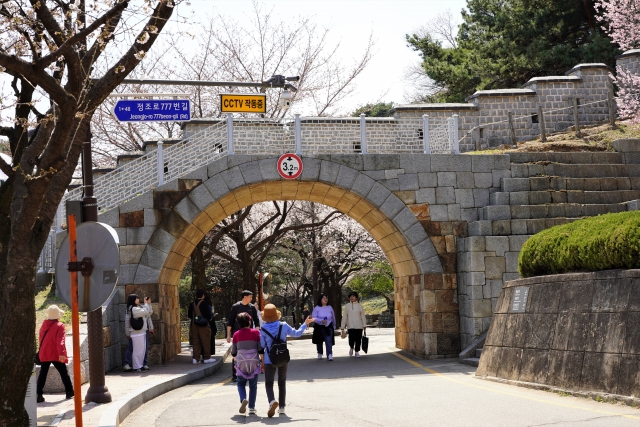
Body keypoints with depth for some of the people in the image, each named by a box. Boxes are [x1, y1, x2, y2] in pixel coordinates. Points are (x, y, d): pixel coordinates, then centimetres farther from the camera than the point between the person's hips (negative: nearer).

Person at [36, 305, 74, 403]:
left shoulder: (44, 325, 9)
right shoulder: (60, 326, -9)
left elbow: (40, 338, 16)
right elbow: (60, 340, -19)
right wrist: (61, 353, -25)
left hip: (44, 354, 5)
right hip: (55, 355, -5)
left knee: (42, 374, 4)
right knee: (64, 373, 8)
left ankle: (38, 394, -5)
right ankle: (69, 391, 14)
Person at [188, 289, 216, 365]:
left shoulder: (192, 304, 5)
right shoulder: (204, 303, -13)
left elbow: (189, 315, 8)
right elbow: (208, 314, -14)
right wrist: (209, 318, 6)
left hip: (194, 325, 5)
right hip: (203, 325, -5)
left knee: (196, 341, 9)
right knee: (205, 341, 4)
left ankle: (196, 358, 7)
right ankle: (206, 357, 8)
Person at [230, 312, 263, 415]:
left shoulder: (236, 334, 2)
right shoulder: (256, 332, -2)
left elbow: (233, 352, 8)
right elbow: (261, 350, -2)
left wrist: (235, 363, 22)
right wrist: (263, 362, 5)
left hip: (241, 362, 0)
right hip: (254, 362, 0)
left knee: (241, 384, 13)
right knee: (253, 385, 8)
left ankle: (243, 399, -15)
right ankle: (252, 408, 5)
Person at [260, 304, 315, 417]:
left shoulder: (264, 329, -12)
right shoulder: (283, 326, -9)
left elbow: (262, 346, -6)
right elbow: (297, 333, 3)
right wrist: (305, 324, 16)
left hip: (269, 360, -2)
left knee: (269, 383, 5)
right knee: (282, 382, 18)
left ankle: (272, 401, -23)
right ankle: (282, 407, 19)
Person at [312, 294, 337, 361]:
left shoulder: (330, 308, 7)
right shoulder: (316, 308, -3)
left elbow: (333, 317, 15)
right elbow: (314, 317, -10)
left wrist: (334, 326, 18)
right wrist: (321, 321, -23)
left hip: (328, 327, 1)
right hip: (319, 327, 0)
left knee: (329, 341, -14)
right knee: (319, 341, 13)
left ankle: (329, 355, -20)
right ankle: (320, 353, 34)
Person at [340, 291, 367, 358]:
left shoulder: (359, 305, 6)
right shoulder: (347, 306, 4)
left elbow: (362, 315, 7)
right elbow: (344, 316, 4)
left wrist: (364, 325, 3)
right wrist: (342, 326, 2)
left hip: (359, 326, 1)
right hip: (350, 326, -1)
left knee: (358, 340, 0)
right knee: (351, 339, -11)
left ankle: (357, 352, 15)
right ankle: (351, 347, 19)